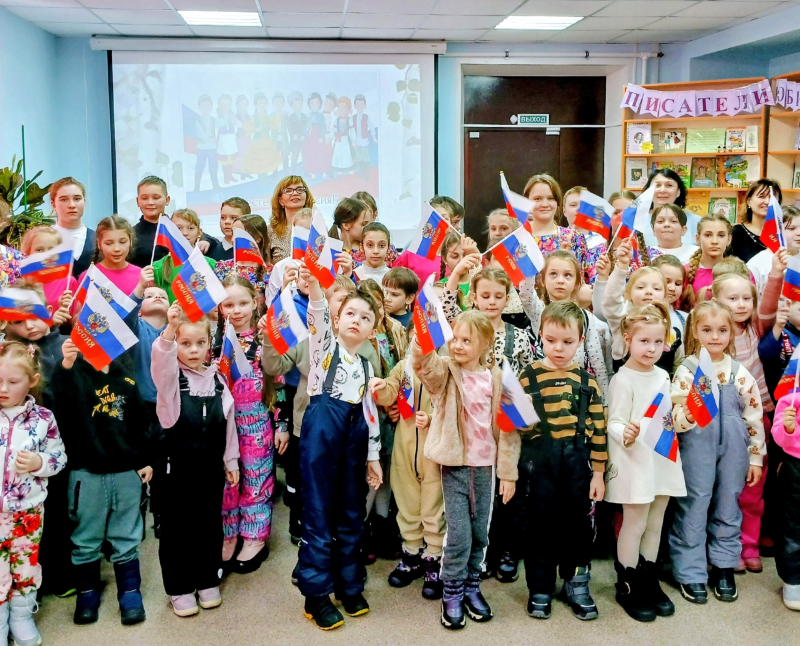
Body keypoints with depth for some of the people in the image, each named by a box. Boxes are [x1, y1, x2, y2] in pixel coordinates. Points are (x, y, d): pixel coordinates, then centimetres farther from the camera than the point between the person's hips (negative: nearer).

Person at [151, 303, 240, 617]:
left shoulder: (218, 380, 4)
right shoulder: (170, 378, -6)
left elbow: (228, 422, 9)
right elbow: (160, 359, -31)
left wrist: (231, 461, 10)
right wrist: (170, 329, -49)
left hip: (212, 465, 3)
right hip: (179, 464, -3)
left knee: (209, 524, 13)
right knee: (176, 526, 6)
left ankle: (207, 581, 29)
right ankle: (179, 588, 19)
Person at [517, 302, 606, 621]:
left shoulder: (586, 380, 3)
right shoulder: (527, 377, -3)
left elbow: (598, 429, 4)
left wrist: (598, 472, 1)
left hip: (578, 463, 2)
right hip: (538, 463, -1)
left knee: (577, 523, 11)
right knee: (538, 524, 8)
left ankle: (576, 584, 30)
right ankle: (540, 588, 24)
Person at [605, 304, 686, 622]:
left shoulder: (663, 376, 9)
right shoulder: (622, 380, -12)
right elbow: (614, 422, -16)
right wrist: (625, 434, -35)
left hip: (663, 459, 7)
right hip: (635, 461, -6)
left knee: (655, 523, 14)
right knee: (635, 523, 1)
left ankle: (649, 580, 28)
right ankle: (626, 585, 15)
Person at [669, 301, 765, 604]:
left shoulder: (739, 372, 2)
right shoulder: (686, 370, -5)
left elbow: (754, 415, 8)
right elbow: (674, 413, -7)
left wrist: (756, 456, 9)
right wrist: (686, 415, -30)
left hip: (732, 451, 3)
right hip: (696, 451, -3)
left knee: (727, 507, 12)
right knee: (693, 508, 3)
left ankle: (724, 567, 27)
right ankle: (690, 572, 15)